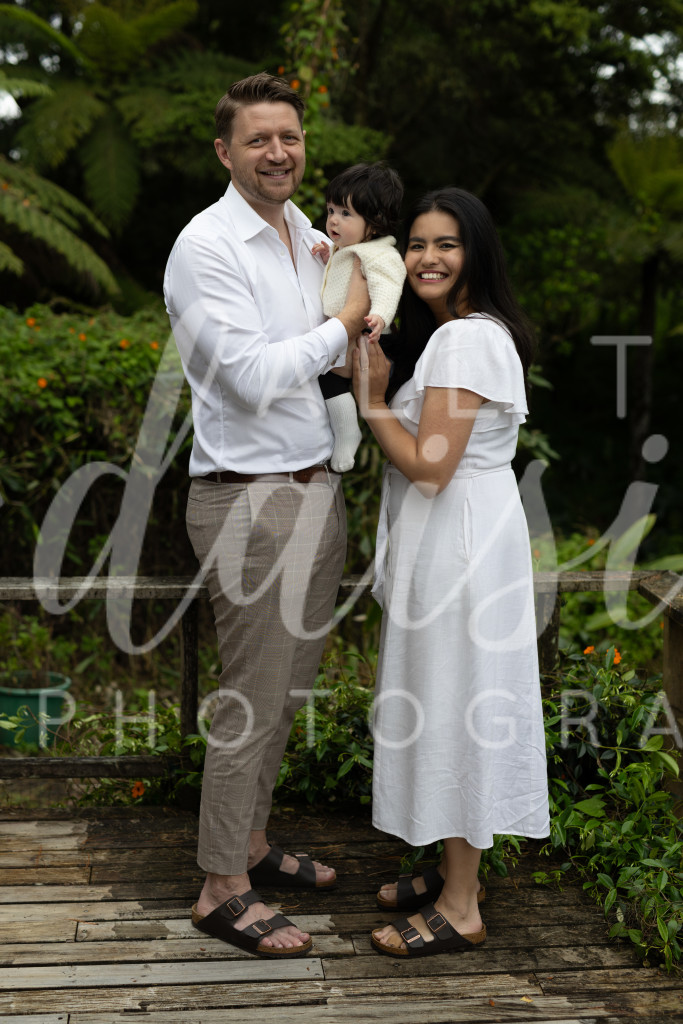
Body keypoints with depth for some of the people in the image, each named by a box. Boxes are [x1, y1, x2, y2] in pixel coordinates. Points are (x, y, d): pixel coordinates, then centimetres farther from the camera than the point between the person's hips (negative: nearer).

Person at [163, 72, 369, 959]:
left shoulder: (306, 234, 14)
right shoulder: (207, 246, -12)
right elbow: (253, 376, -21)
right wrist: (344, 320, -10)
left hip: (317, 486, 8)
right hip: (252, 497, -8)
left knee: (287, 686, 15)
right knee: (254, 695, -3)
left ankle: (253, 843, 31)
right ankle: (223, 889, 10)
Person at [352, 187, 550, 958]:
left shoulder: (467, 340, -18)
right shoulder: (448, 334, 15)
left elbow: (429, 465, -21)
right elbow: (427, 448, 12)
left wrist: (371, 401, -11)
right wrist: (379, 393, 2)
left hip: (460, 544, -10)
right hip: (449, 539, 10)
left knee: (454, 706, -2)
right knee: (447, 707, 16)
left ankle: (459, 910, 10)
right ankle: (454, 871, 30)